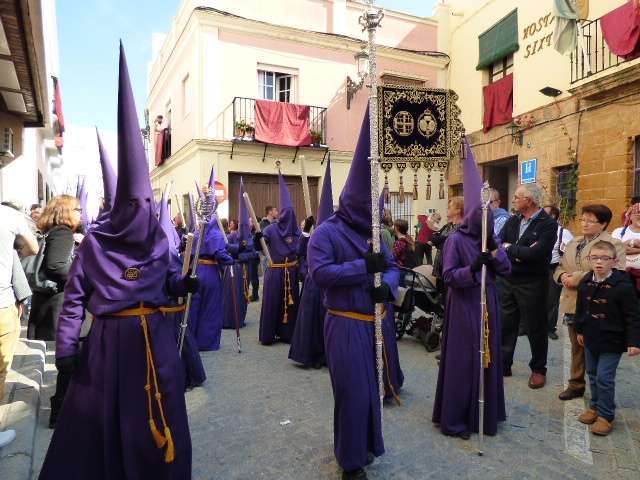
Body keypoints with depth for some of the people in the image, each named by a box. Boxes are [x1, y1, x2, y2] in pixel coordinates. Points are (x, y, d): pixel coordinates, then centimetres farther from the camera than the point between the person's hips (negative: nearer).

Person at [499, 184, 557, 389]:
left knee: (535, 328, 9)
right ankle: (503, 364, 28)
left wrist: (509, 248, -12)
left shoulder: (548, 224, -12)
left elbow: (537, 252, -25)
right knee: (505, 325, 14)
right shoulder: (512, 221, 7)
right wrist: (520, 254, -17)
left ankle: (538, 369, 27)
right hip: (507, 280, 6)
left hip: (532, 284, -5)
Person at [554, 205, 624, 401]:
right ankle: (576, 385, 31)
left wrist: (577, 278, -22)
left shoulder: (614, 245, -8)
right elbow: (560, 267, 18)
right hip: (572, 305, 6)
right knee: (577, 348, 18)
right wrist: (563, 276, -6)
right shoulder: (573, 243, 15)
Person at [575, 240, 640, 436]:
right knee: (593, 374, 17)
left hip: (612, 342, -6)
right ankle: (595, 406, 35)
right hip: (591, 339, 6)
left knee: (604, 378, -3)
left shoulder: (623, 286, -18)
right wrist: (580, 330, 17)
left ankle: (606, 415, 14)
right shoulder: (585, 283, 0)